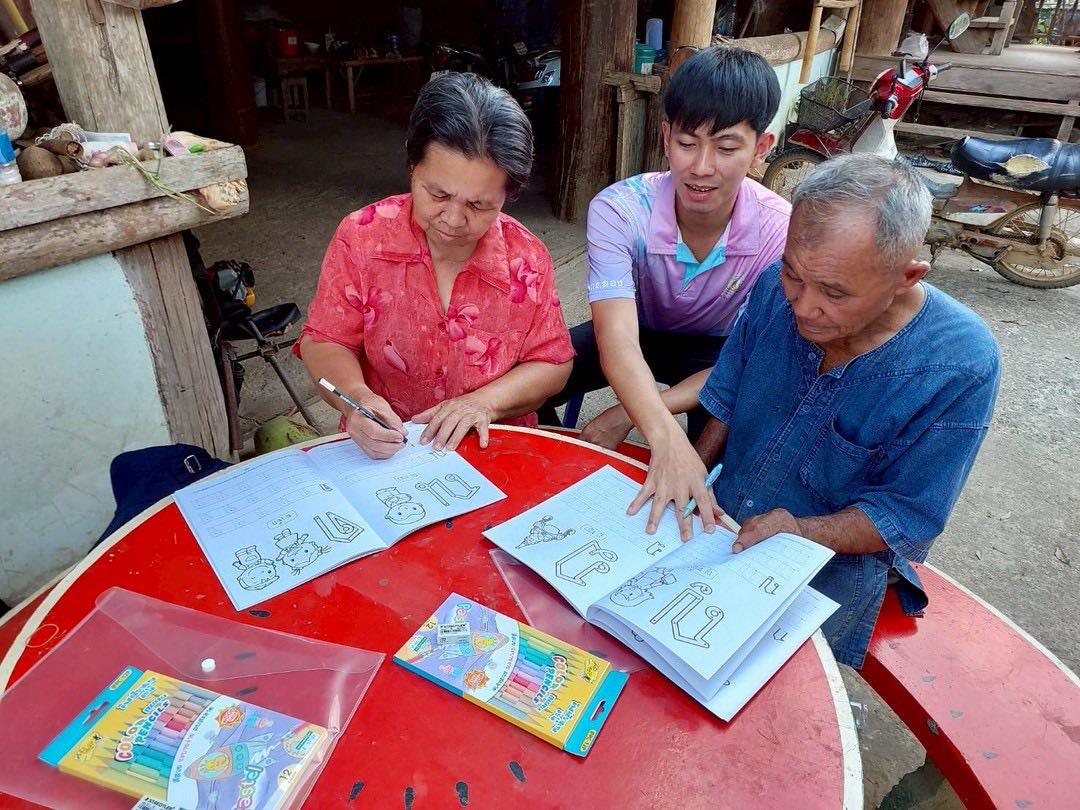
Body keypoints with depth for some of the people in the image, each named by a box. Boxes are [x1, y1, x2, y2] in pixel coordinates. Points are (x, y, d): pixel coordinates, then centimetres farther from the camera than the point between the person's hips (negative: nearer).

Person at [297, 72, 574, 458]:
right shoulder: (361, 237, -9)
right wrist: (355, 396, -24)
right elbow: (324, 342, -3)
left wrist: (484, 402, -18)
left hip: (497, 449, 0)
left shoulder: (527, 258, -8)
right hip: (383, 449, 1)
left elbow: (552, 363, -1)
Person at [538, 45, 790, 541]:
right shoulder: (619, 209, -29)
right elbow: (617, 339, -41)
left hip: (716, 350, 0)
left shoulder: (779, 231, -28)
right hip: (636, 335, 1)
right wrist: (666, 437, -61)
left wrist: (628, 415, -37)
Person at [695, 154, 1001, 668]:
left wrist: (802, 533, -31)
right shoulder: (776, 290, -10)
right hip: (723, 519, 4)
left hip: (836, 563, -4)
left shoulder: (961, 367, -21)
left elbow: (907, 513, -15)